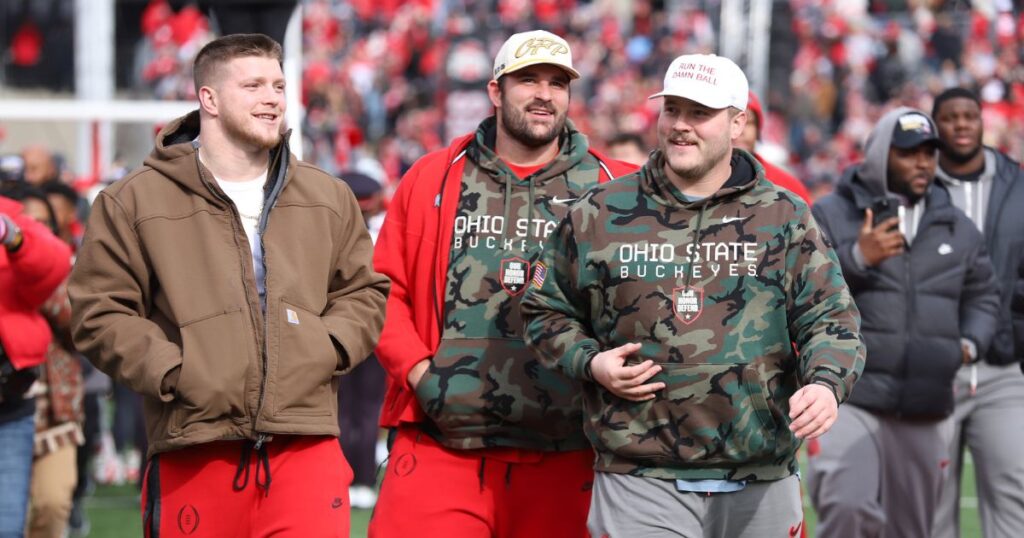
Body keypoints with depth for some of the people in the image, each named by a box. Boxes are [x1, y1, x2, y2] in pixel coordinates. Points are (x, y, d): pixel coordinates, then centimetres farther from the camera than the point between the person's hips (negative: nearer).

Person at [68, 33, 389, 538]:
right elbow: (99, 313, 2)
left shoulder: (329, 198, 15)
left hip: (308, 451, 2)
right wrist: (170, 371, -9)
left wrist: (329, 348, 2)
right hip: (193, 455, -2)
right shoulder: (133, 202, 4)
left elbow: (364, 291, 21)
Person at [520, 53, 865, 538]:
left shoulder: (785, 218, 6)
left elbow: (831, 320, 4)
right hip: (641, 477, -1)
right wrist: (590, 362, -4)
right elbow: (546, 311, 16)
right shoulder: (599, 215, 6)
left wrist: (826, 384, -17)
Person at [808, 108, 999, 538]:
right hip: (848, 400, -5)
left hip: (926, 410, 5)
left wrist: (971, 342, 5)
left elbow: (982, 296, 25)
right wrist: (856, 258, -17)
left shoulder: (957, 228, 16)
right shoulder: (830, 216, 2)